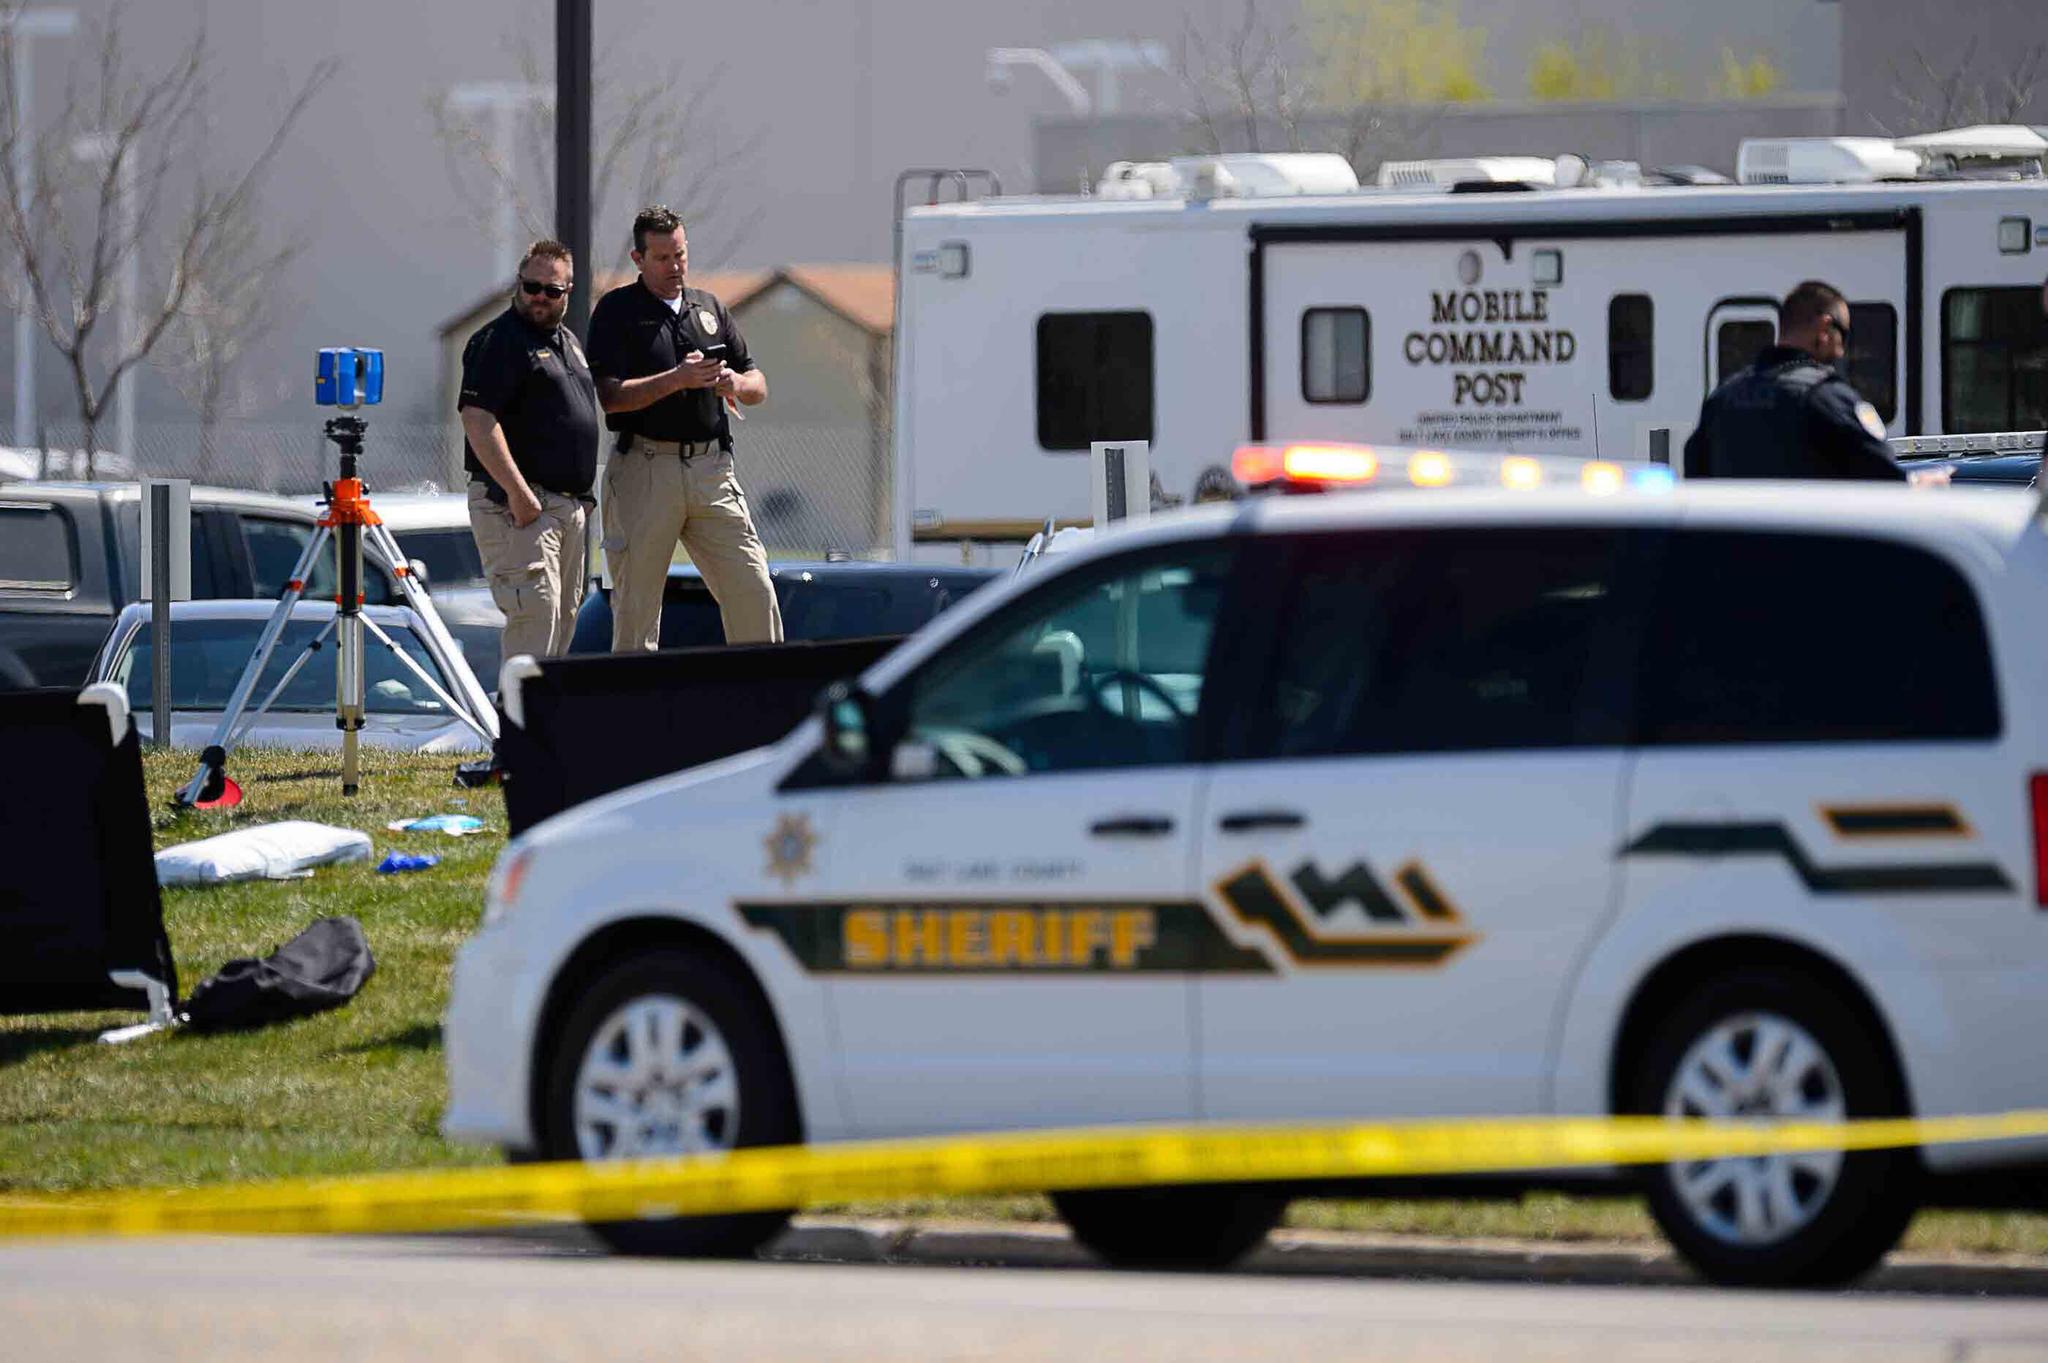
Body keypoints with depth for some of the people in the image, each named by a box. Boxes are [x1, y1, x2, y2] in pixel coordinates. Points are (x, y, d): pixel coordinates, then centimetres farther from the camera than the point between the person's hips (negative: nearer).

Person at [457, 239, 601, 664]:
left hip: (570, 505, 9)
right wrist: (518, 492, -23)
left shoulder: (567, 341, 20)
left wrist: (583, 498, 23)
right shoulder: (497, 340, -9)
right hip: (516, 505, -9)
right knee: (535, 612, -17)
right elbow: (477, 419, -19)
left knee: (564, 615, 10)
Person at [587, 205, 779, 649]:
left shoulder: (710, 309, 17)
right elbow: (611, 395, -10)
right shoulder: (617, 310, 1)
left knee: (754, 594, -3)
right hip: (645, 473, -4)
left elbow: (759, 387, 18)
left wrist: (737, 383, -6)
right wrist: (677, 379, -19)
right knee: (636, 611, 0)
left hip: (711, 468, 4)